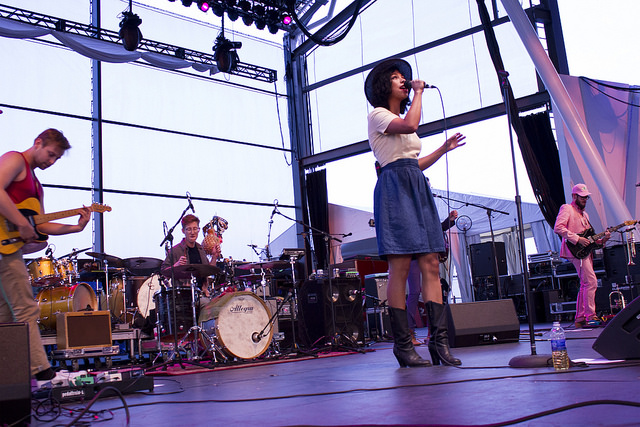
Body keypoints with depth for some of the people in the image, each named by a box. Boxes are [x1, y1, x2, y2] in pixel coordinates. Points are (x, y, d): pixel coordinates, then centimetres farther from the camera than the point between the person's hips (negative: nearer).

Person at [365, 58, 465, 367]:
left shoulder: (402, 119, 28)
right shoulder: (377, 115, 3)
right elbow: (410, 125, -18)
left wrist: (444, 149, 21)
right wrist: (419, 92, -4)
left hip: (418, 190, 8)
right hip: (394, 189, -8)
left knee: (431, 264, -2)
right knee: (400, 268, -11)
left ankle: (439, 339, -3)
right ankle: (402, 344, -7)